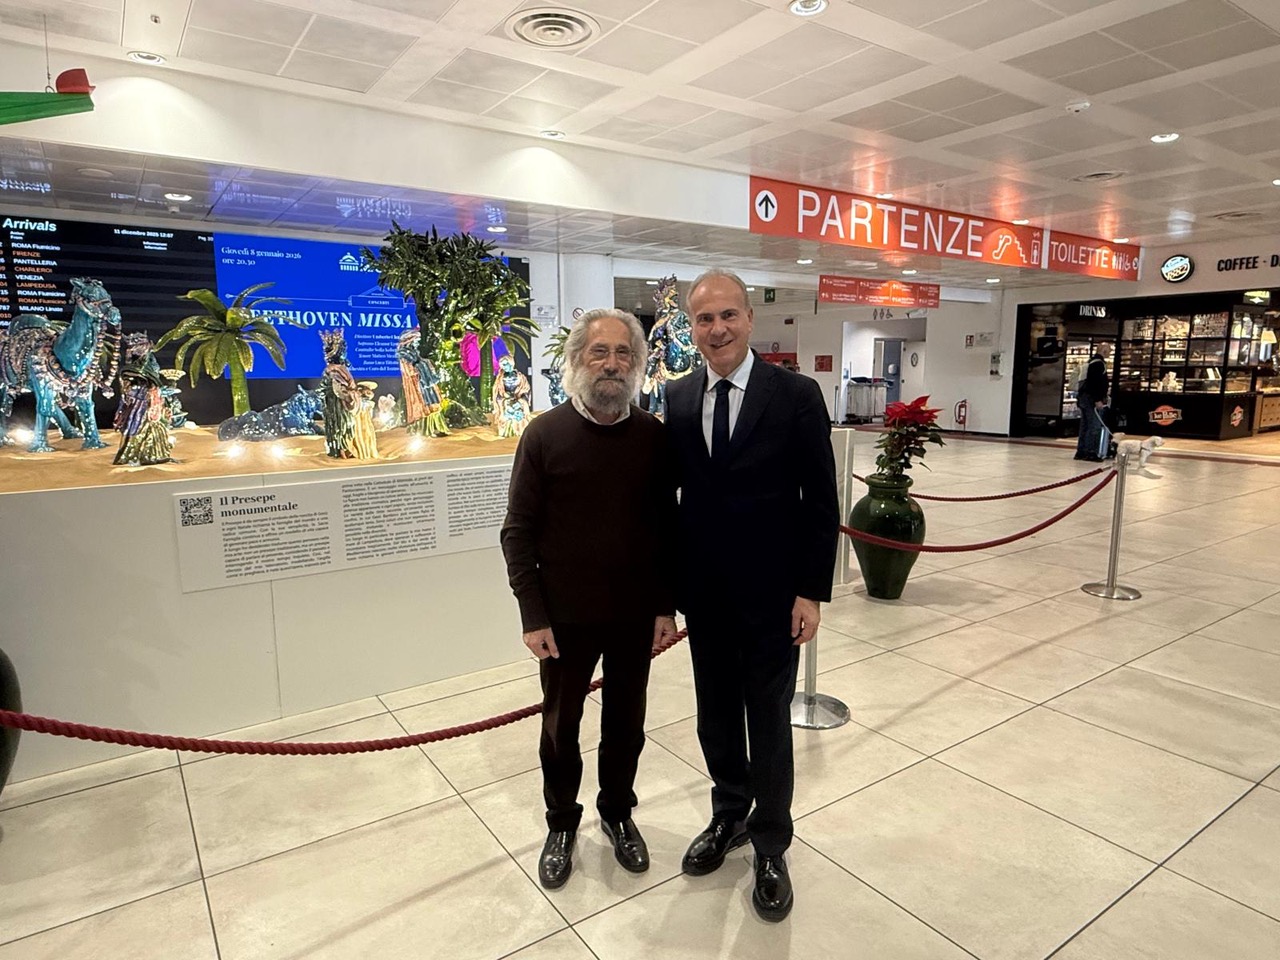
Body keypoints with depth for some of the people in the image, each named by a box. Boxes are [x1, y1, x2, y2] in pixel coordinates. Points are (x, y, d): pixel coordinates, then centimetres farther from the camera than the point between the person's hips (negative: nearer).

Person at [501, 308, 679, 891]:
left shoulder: (652, 436, -2)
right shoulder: (544, 435, -9)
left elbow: (667, 525, 3)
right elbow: (518, 532, -8)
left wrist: (666, 605, 1)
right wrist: (533, 616, -11)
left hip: (635, 614, 2)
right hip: (565, 617, -2)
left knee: (626, 723, 18)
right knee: (561, 726, 15)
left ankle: (618, 813, 42)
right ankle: (561, 824, 38)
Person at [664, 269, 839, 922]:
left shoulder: (796, 395, -9)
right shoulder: (678, 399, 2)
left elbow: (821, 502, -8)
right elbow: (674, 492, 7)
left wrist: (812, 591, -10)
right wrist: (669, 581, 6)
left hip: (772, 596, -3)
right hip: (704, 594, 4)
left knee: (769, 724, 11)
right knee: (715, 720, 18)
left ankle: (770, 848, 33)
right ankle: (729, 817, 43)